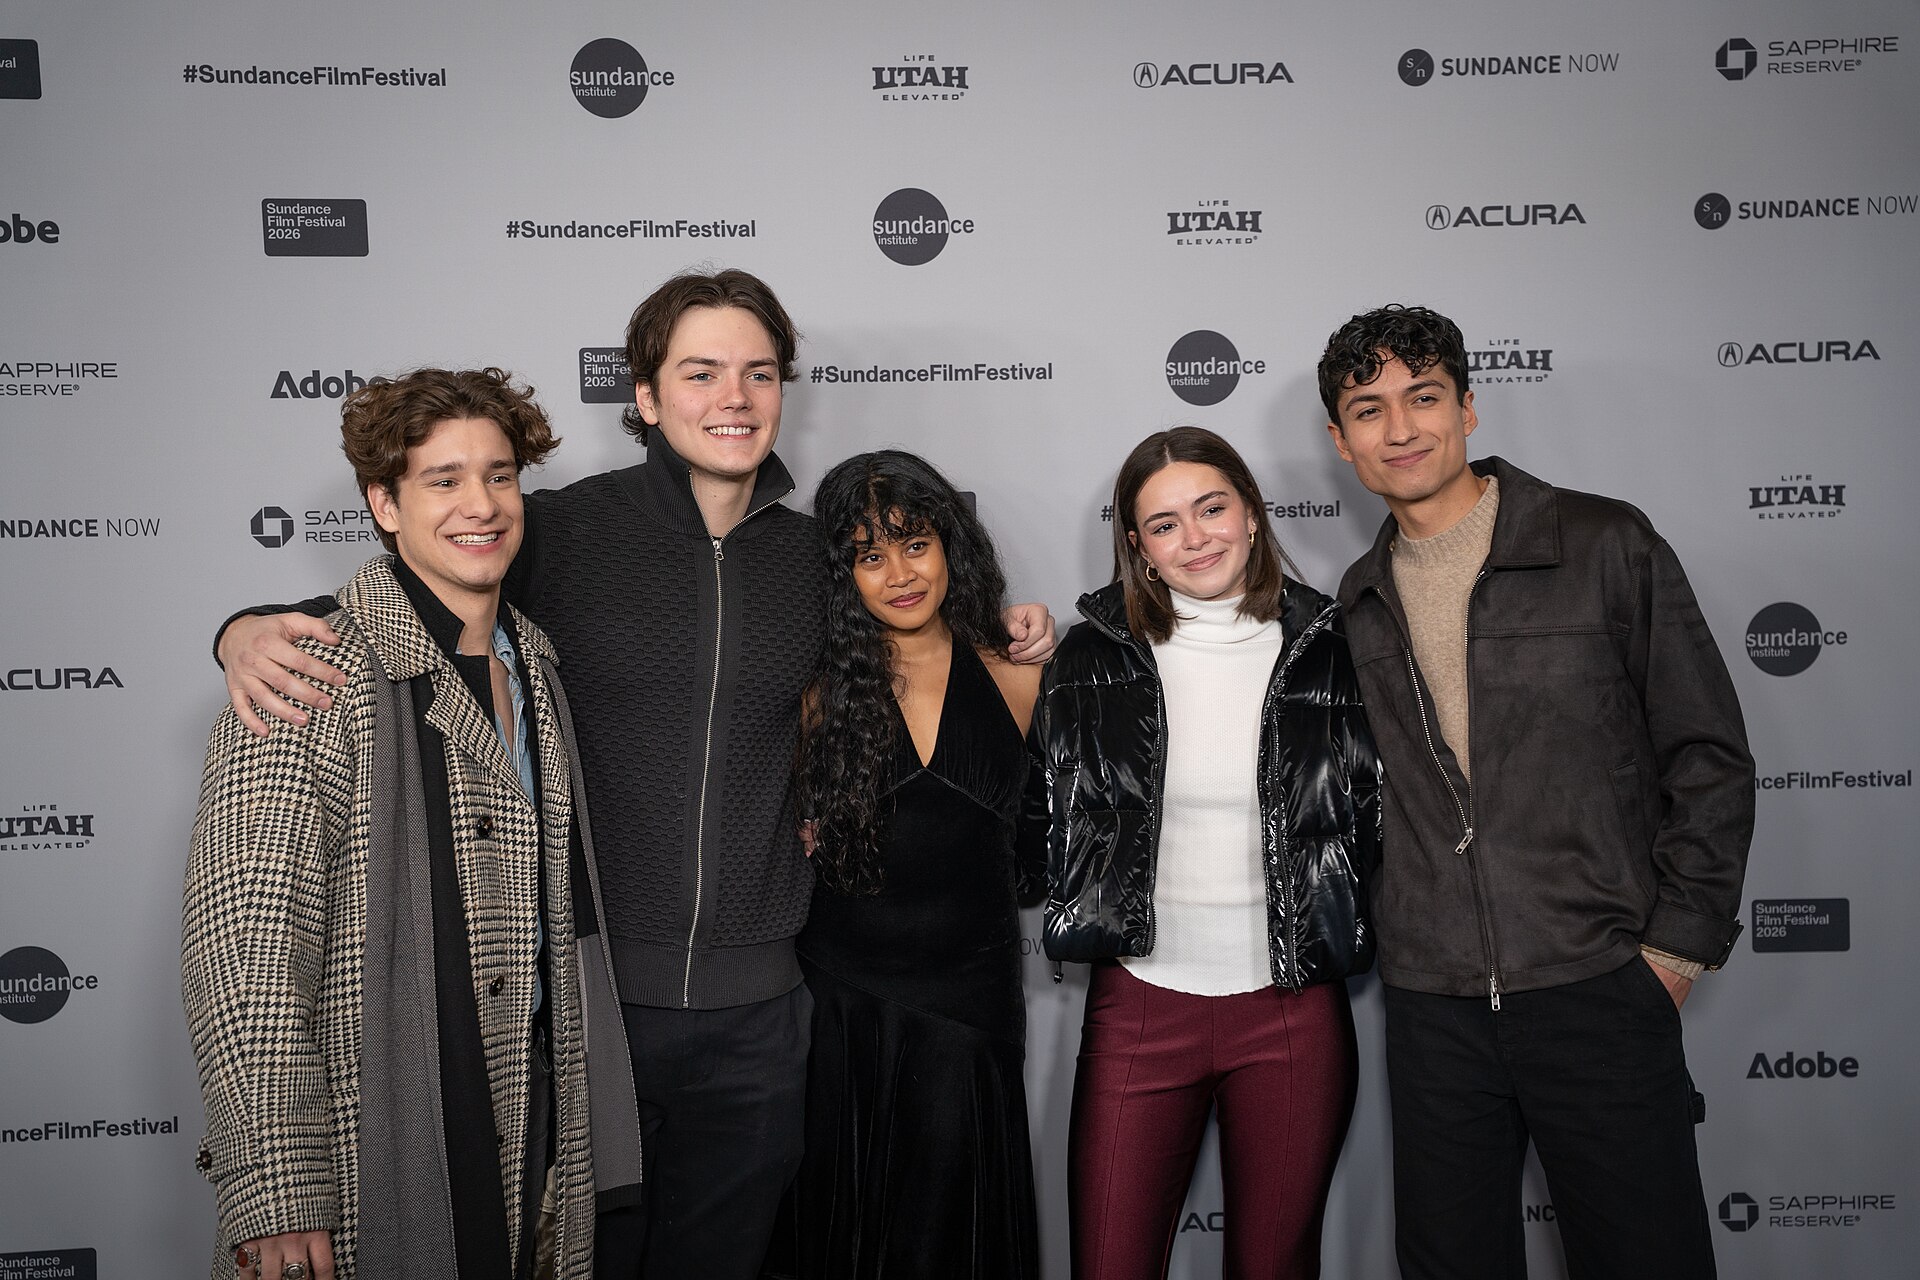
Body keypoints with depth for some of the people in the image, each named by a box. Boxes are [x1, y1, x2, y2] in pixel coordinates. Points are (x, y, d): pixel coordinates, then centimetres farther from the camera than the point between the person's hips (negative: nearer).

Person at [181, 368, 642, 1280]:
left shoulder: (535, 668, 9)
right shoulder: (314, 688, -15)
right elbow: (245, 954, -19)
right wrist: (277, 1203, -22)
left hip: (534, 1120, 6)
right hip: (378, 1149, -6)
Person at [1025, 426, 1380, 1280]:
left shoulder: (1328, 651, 1)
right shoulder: (1094, 661, 0)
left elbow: (1373, 821, 9)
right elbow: (1042, 815, 7)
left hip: (1293, 1010, 1)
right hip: (1141, 1004, 0)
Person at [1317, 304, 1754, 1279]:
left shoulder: (1606, 548, -3)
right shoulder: (1359, 603, 8)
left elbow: (1709, 759, -1)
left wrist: (1676, 946, -5)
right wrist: (1388, 934, 8)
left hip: (1597, 990, -3)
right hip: (1431, 1007, 4)